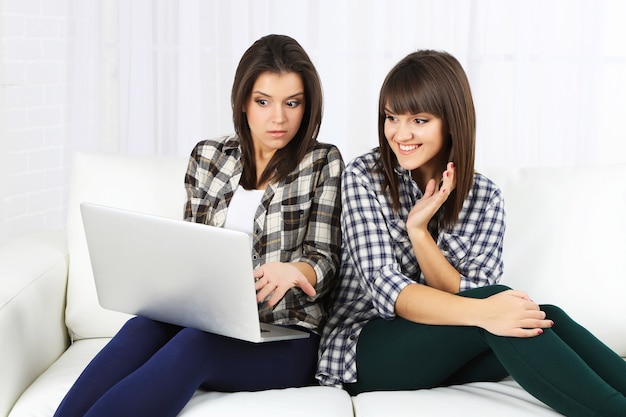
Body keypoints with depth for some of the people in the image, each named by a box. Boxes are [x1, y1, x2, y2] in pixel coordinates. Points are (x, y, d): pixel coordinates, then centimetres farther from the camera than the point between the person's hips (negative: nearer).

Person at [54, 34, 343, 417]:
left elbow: (325, 261, -2)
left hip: (285, 337, -3)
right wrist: (170, 278, -9)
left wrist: (291, 271, -26)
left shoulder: (324, 163, 3)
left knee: (193, 345, -35)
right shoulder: (208, 156, 11)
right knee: (143, 328, -32)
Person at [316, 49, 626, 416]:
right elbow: (384, 287, -20)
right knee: (493, 310, -31)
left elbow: (469, 297, -9)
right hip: (362, 349, -3)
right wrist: (480, 312, -35)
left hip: (447, 358, 4)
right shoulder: (364, 177, -7)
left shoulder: (486, 198, 2)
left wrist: (418, 229, -21)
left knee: (542, 317, -27)